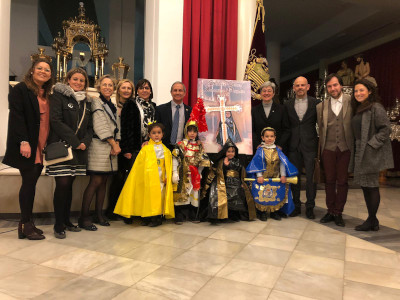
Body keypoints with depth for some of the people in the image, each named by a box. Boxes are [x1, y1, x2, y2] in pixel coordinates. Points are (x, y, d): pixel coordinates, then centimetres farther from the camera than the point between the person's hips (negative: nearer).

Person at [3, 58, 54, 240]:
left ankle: (26, 223, 15)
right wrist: (23, 141, -19)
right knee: (29, 183, -5)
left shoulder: (46, 95, 18)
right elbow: (17, 116, -11)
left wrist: (46, 146, 9)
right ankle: (26, 225, 4)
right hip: (27, 146, -6)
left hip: (41, 147, 6)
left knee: (31, 184, 8)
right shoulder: (20, 89, -2)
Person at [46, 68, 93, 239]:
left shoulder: (85, 102, 16)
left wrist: (85, 142, -6)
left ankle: (66, 221, 19)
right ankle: (58, 225, 3)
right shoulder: (58, 96, -1)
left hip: (79, 150, 5)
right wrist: (75, 142, -15)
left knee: (69, 185, 10)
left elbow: (89, 126, 13)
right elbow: (55, 121, -12)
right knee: (62, 184, -8)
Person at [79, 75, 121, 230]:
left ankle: (99, 215, 16)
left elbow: (117, 127, 15)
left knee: (103, 181, 9)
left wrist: (117, 144, -1)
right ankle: (83, 217, -2)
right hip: (99, 146, -7)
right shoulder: (96, 102, -2)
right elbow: (101, 127, -10)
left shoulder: (113, 106, 20)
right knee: (96, 181, -10)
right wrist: (114, 145, -9)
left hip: (112, 148, 7)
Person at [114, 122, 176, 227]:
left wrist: (167, 177, 1)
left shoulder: (166, 150, 8)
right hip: (148, 179, -2)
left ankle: (157, 219, 14)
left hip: (160, 179, 2)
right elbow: (139, 165, 0)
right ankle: (146, 218, 15)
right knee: (147, 198, 1)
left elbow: (168, 166, 11)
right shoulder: (145, 149, 0)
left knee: (159, 198, 2)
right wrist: (142, 177, -6)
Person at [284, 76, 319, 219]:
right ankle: (296, 206, 21)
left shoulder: (316, 103, 2)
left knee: (311, 177, 1)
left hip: (310, 145, -2)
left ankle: (310, 207, 16)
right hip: (293, 146, 2)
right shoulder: (287, 105, 8)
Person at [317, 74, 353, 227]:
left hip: (345, 148, -2)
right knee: (329, 181, 9)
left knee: (342, 181, 5)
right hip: (328, 149, 2)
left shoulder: (351, 102, 0)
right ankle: (330, 211, 22)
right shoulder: (321, 106, 7)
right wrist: (320, 147, 7)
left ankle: (338, 213, 17)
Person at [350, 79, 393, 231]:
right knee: (365, 186, 11)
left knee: (372, 186, -2)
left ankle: (372, 221, 10)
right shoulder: (358, 109, 17)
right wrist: (356, 148, 10)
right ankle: (372, 220, 21)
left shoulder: (376, 108, -10)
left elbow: (386, 129, -15)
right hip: (360, 153, 9)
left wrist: (372, 144, -19)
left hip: (371, 153, -9)